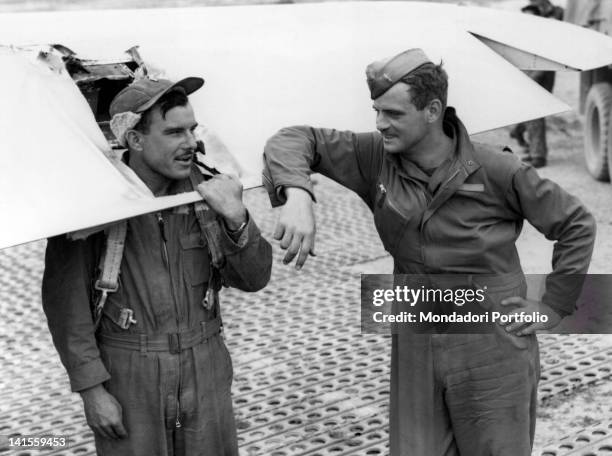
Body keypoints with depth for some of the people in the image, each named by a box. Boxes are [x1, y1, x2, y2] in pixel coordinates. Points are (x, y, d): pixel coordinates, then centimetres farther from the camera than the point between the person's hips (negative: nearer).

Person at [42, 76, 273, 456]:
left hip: (205, 374, 3)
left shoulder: (206, 190, -1)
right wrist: (91, 387, -12)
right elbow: (64, 297, -9)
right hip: (127, 379, -3)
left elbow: (254, 278, -3)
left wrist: (237, 220, -22)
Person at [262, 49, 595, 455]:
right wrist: (297, 194, -27)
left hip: (492, 356, -3)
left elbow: (577, 225, -1)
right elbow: (295, 140, -7)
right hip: (415, 354, 3)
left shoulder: (496, 171, -13)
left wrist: (554, 306, -3)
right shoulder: (376, 159, -5)